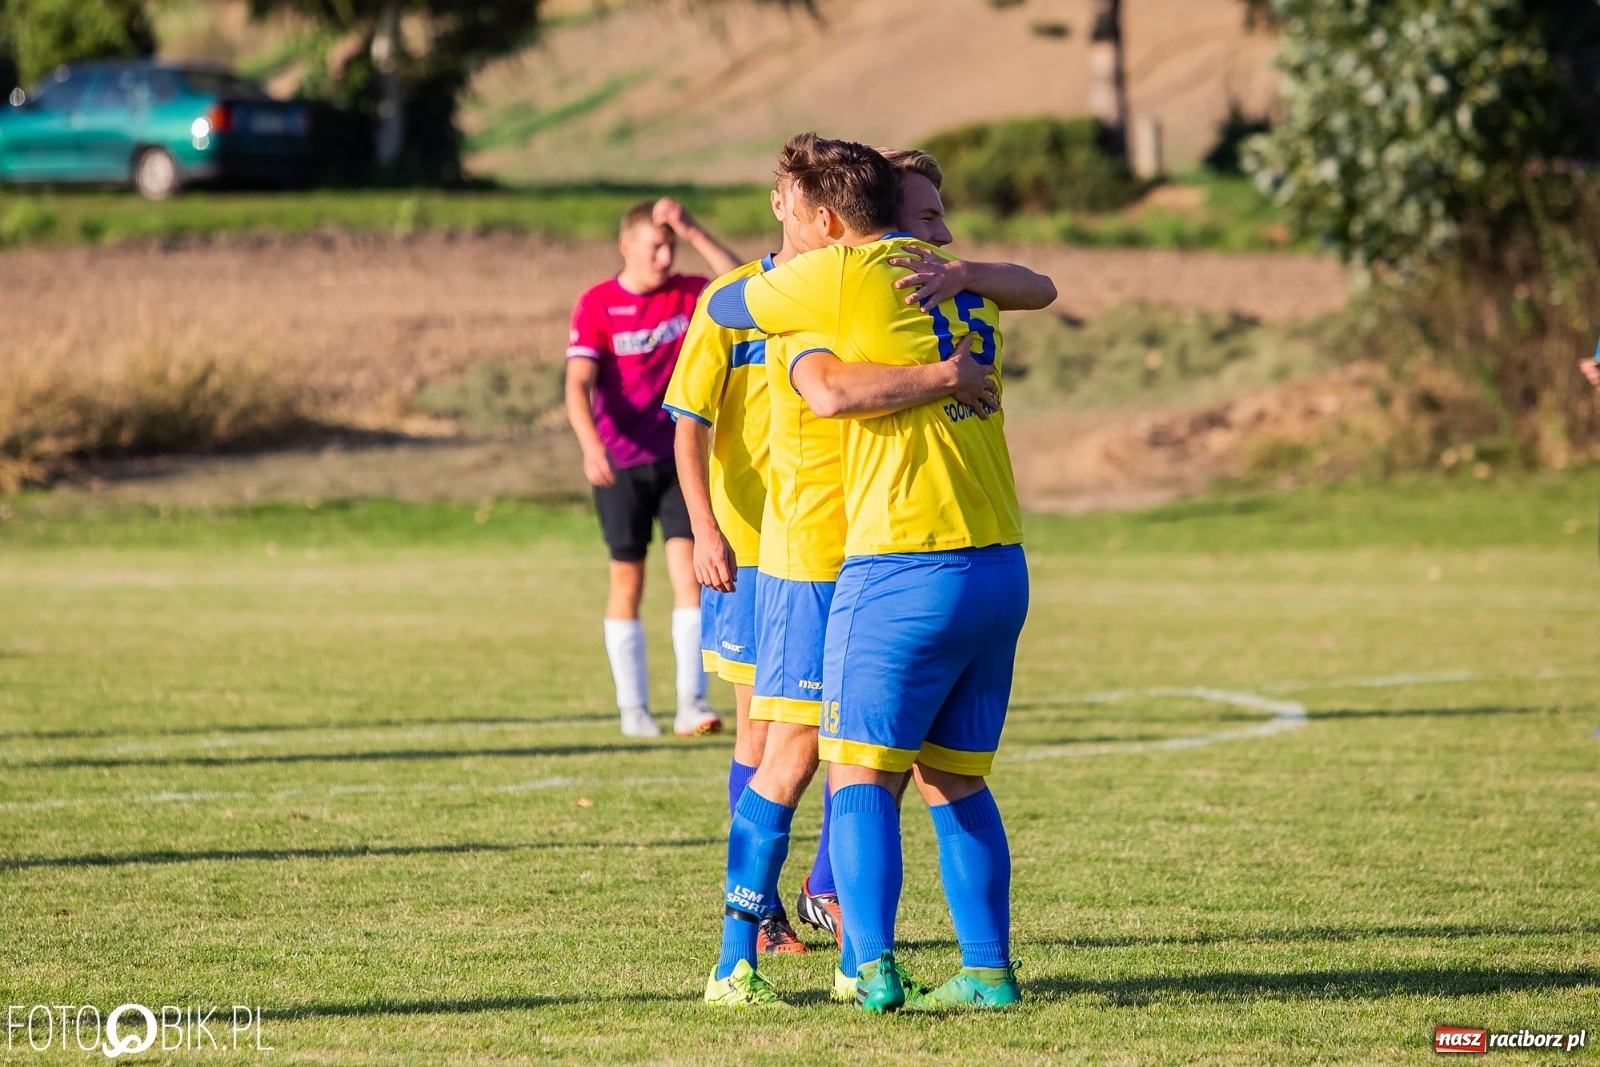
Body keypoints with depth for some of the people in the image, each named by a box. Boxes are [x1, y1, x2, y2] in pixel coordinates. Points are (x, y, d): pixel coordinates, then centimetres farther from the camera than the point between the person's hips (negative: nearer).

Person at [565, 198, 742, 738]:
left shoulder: (687, 294, 1)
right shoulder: (596, 305, -8)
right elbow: (579, 383, -16)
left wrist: (695, 233, -21)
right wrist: (591, 447, -32)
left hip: (678, 456, 2)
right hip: (620, 463, -2)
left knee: (687, 568, -10)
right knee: (628, 580, 5)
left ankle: (692, 703, -11)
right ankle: (633, 707, 15)